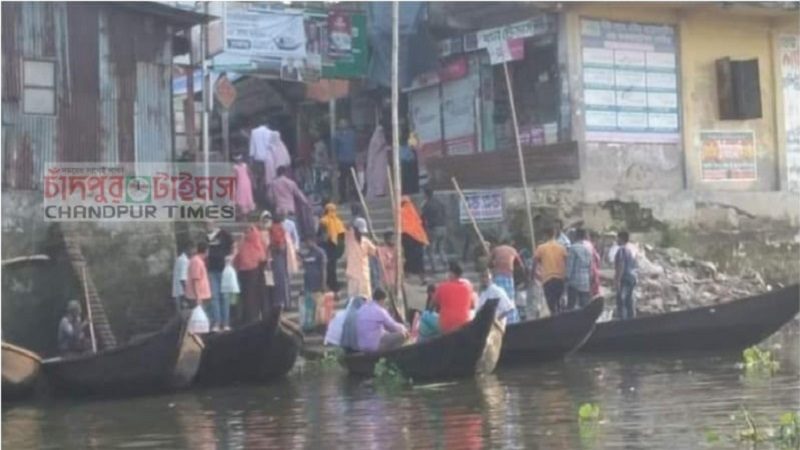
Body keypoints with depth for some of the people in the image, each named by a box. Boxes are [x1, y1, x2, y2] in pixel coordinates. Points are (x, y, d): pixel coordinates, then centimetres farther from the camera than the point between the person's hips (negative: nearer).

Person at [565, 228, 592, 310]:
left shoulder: (572, 248, -10)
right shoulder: (588, 249, 9)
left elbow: (569, 265, -12)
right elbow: (590, 267, 13)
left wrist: (567, 278, -5)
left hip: (574, 281, -5)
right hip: (585, 282, 5)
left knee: (570, 304, -1)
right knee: (584, 306, 7)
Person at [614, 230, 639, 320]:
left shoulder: (622, 249, -15)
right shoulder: (632, 248, 13)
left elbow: (621, 266, -21)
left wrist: (617, 280, -21)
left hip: (624, 278, -10)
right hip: (633, 277, 10)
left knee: (621, 300, -7)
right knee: (630, 300, 15)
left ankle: (622, 319, -10)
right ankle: (631, 318, 19)